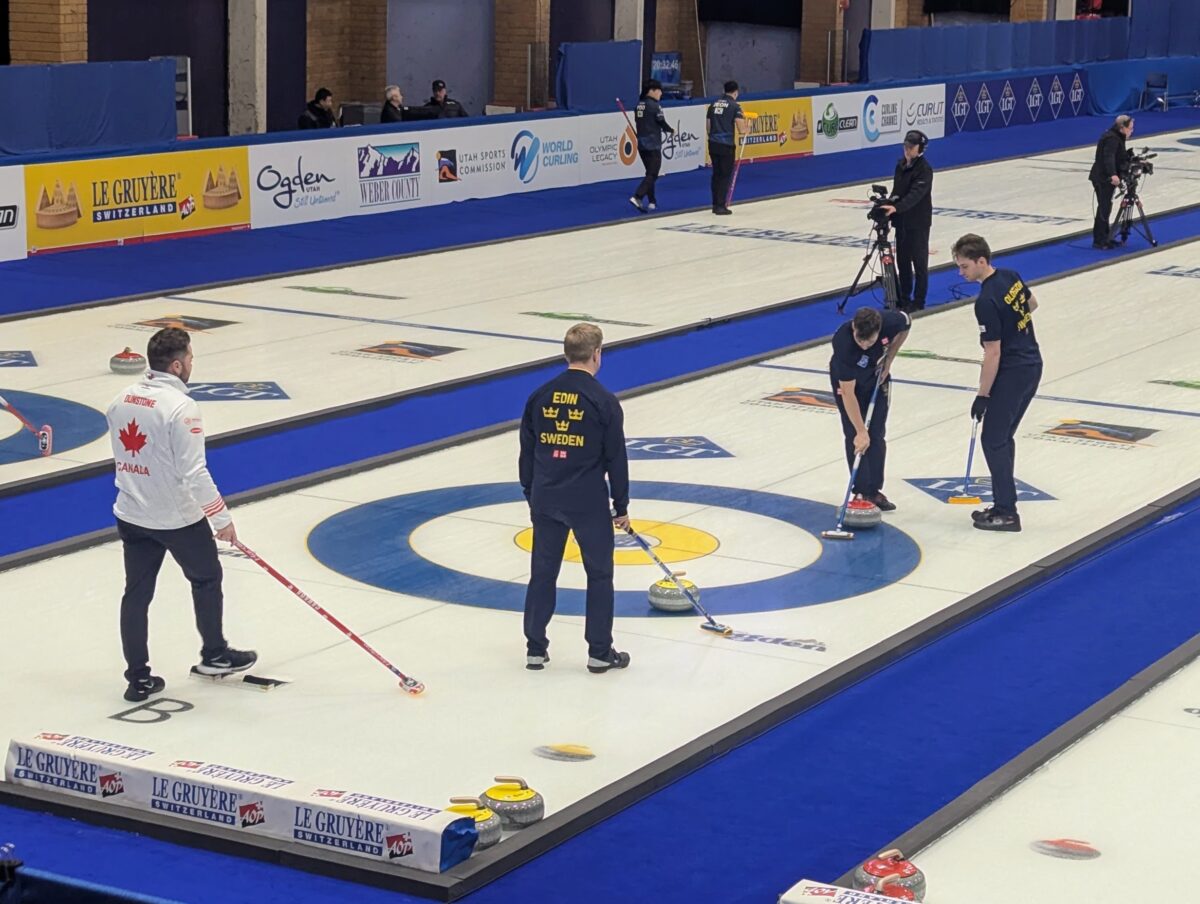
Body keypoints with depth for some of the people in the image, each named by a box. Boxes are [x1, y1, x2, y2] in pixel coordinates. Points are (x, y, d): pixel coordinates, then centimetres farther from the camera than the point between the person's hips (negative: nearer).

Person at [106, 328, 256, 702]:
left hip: (131, 515, 6)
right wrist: (222, 519, -15)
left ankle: (138, 678, 14)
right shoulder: (180, 407, -22)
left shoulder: (121, 400, 1)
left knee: (137, 592, 11)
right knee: (207, 579, 17)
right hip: (178, 518, -6)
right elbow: (194, 472, -24)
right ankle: (214, 655, 31)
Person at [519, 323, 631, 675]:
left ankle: (535, 648, 15)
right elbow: (616, 459, -8)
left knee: (543, 571, 12)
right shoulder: (603, 401, -11)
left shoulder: (540, 396, 3)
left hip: (546, 500, 4)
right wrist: (622, 507, 1)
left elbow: (527, 452, 9)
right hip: (588, 501, -4)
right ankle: (600, 652, 10)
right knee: (599, 575, 8)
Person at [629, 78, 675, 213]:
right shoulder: (654, 105, -14)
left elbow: (637, 120, 9)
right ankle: (637, 197, -20)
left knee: (650, 172, 18)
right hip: (653, 144, -8)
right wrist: (671, 130, 9)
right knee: (652, 174, -5)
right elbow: (662, 122, -9)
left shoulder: (639, 105, 8)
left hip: (641, 143, 8)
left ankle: (652, 202, 20)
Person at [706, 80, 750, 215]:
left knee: (716, 174, 14)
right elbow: (741, 130, -9)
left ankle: (716, 204, 17)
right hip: (726, 145, -6)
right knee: (725, 175, 1)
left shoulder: (713, 104, 11)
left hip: (713, 143, 6)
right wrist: (747, 128, 13)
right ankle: (721, 206, -1)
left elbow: (709, 128, 14)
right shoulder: (734, 106, -6)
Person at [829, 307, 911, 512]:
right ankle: (861, 491, 1)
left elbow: (906, 324, -5)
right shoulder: (844, 343, -42)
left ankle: (874, 490, 11)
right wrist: (861, 431, -33)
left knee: (877, 435, 3)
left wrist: (888, 360, -10)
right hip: (847, 380, -3)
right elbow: (848, 393, -35)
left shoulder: (891, 322, -34)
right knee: (855, 436, -8)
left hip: (877, 375, 3)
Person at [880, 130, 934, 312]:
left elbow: (915, 194, -28)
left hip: (918, 223, -7)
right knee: (902, 260, 12)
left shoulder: (925, 170, -16)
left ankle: (918, 302, 6)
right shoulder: (901, 165, 7)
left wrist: (896, 208, -40)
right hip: (902, 221, 7)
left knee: (919, 261, 0)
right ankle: (904, 298, 23)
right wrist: (889, 205, 4)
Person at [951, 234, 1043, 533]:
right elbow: (1031, 304, 23)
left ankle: (1006, 513, 0)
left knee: (993, 439, -2)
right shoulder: (1011, 277, 3)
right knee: (1003, 437, 16)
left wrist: (983, 396, -14)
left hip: (1012, 373, -9)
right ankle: (1003, 504, 21)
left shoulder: (986, 301, -24)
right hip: (1032, 365, 9)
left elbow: (993, 354, -21)